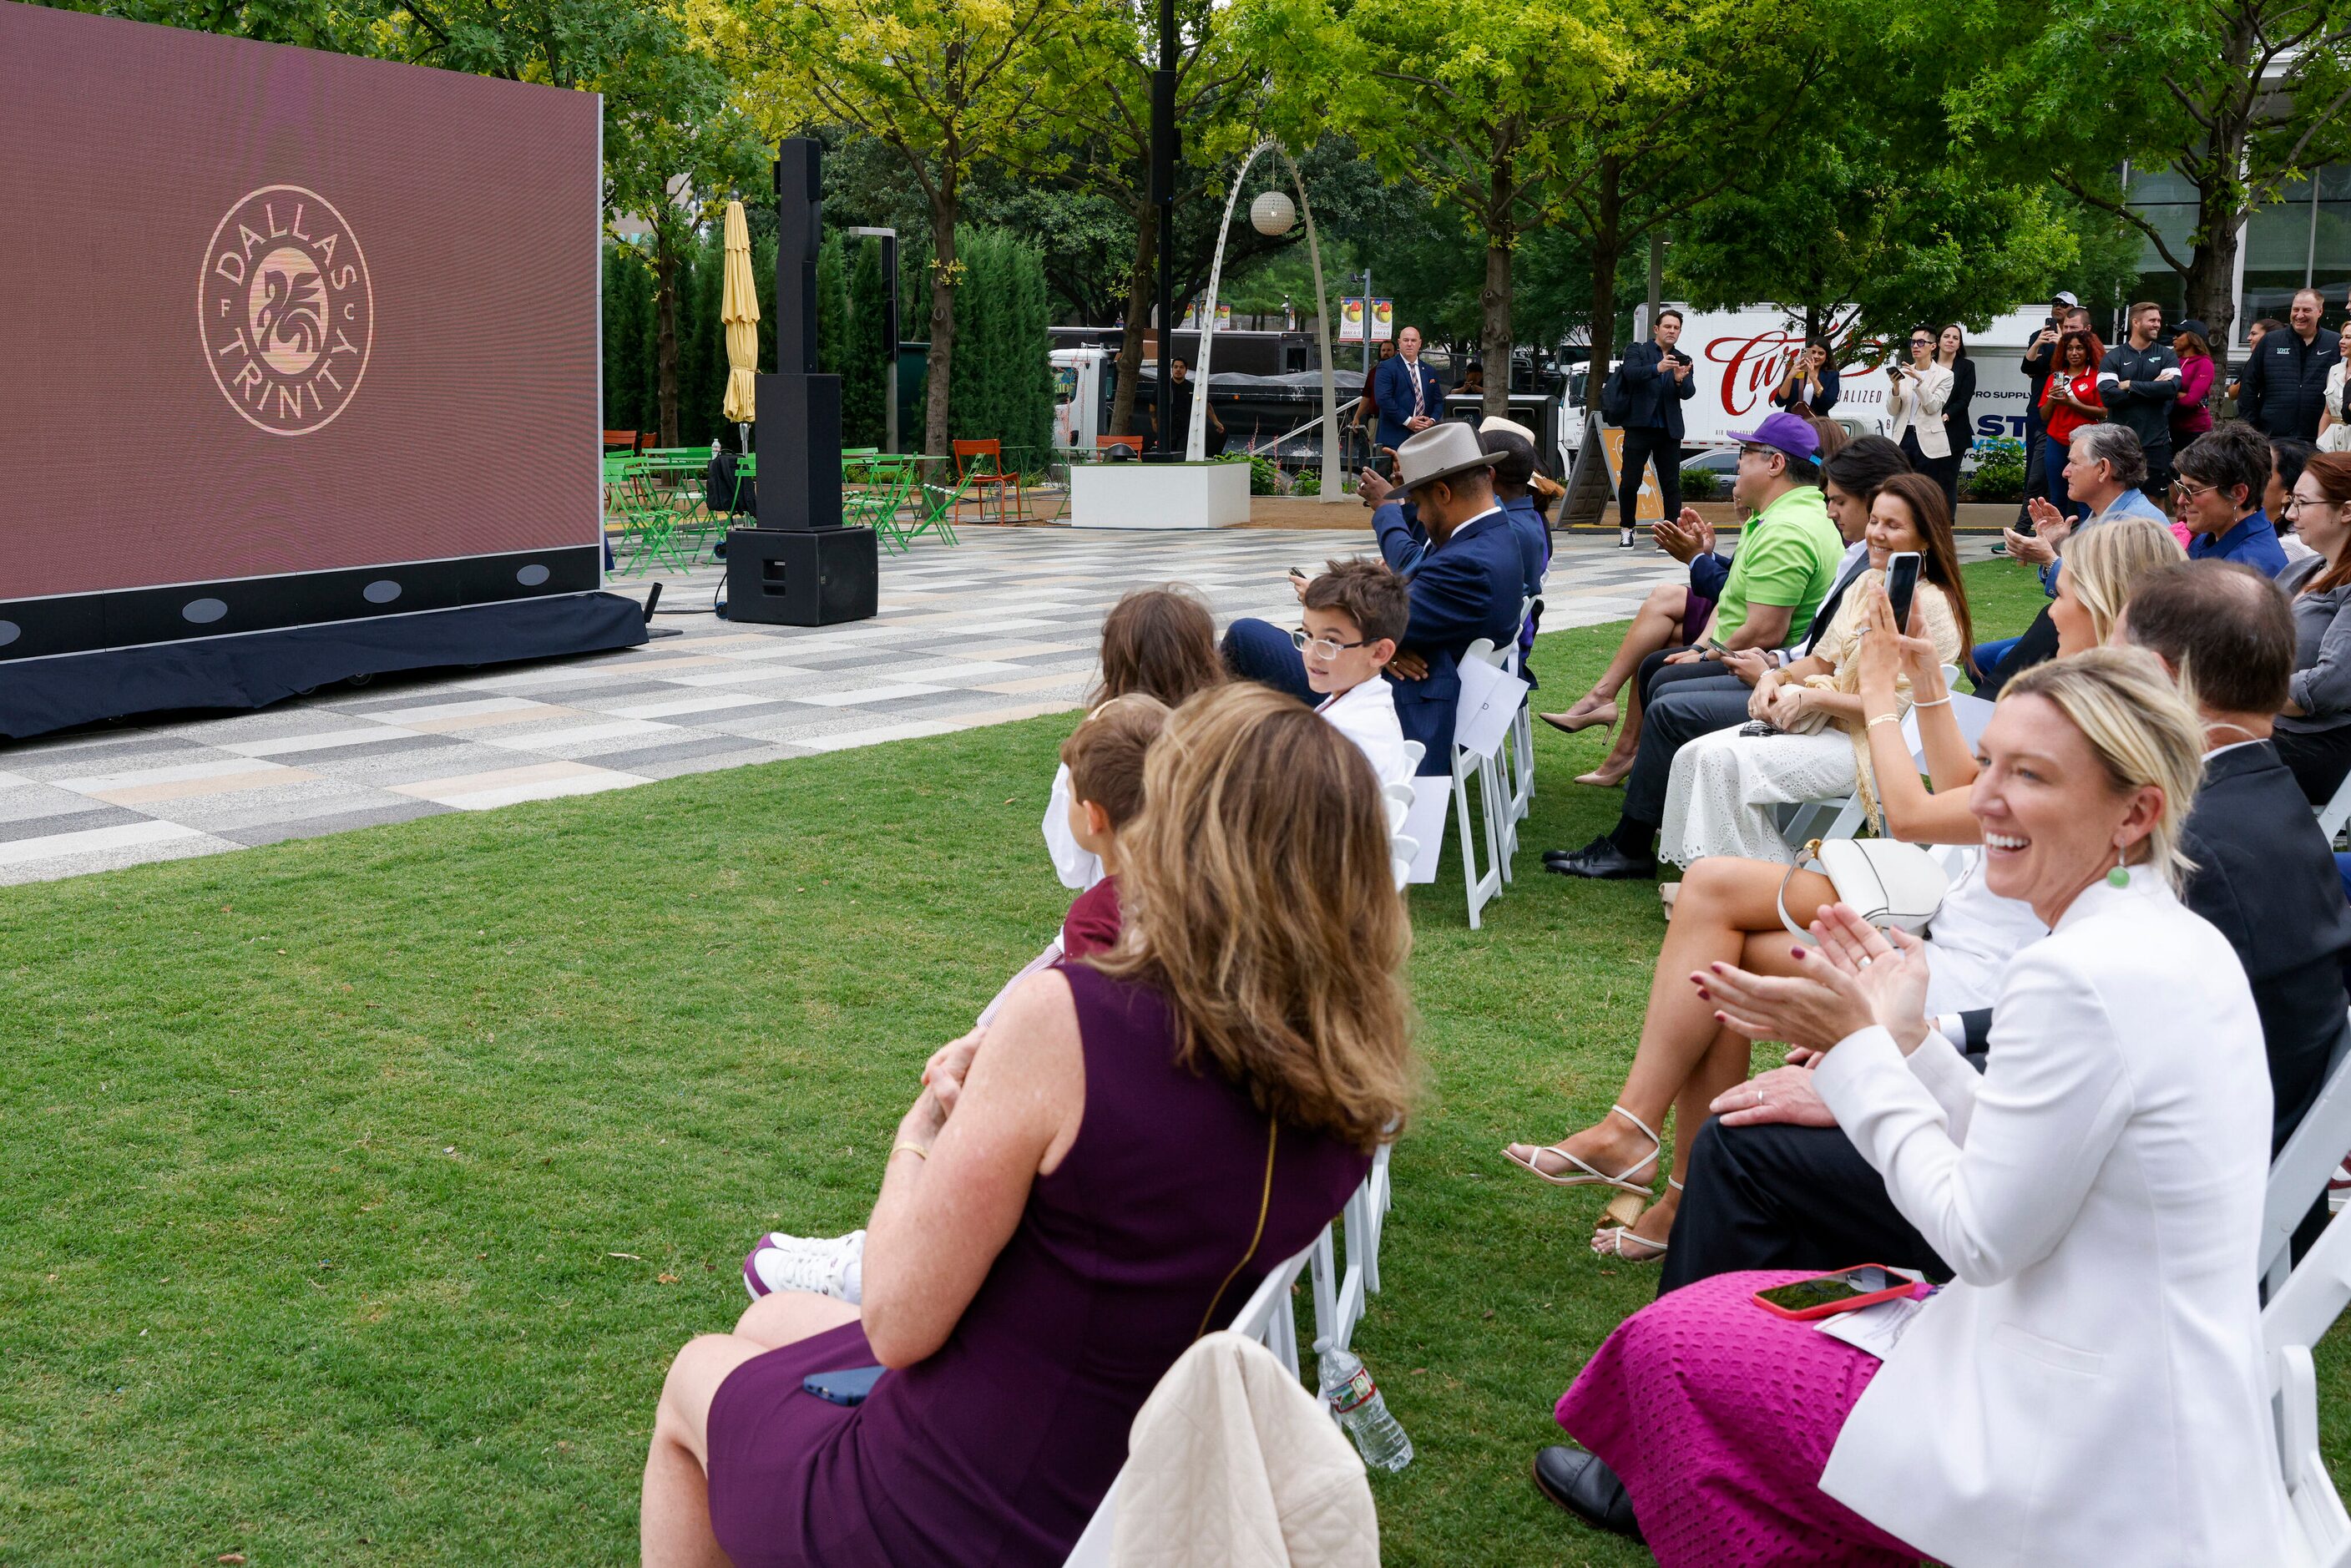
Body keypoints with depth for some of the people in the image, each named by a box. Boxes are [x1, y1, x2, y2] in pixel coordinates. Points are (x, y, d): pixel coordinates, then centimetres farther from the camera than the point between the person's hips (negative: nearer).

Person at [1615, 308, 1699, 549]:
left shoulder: (1682, 360, 12)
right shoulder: (1637, 351, 3)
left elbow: (1688, 393, -1)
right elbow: (1631, 373, -18)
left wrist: (1680, 379, -23)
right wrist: (1657, 368, -35)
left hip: (1669, 430, 3)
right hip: (1639, 427, -2)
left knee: (1671, 484, -1)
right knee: (1629, 482, 0)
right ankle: (1626, 530, 16)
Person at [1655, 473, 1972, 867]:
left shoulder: (1932, 606, -13)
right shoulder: (1868, 584, 13)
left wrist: (1813, 699, -19)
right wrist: (1776, 677, -3)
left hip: (1869, 745, -8)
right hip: (1823, 726, 8)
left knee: (1726, 760, -24)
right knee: (1694, 756, -9)